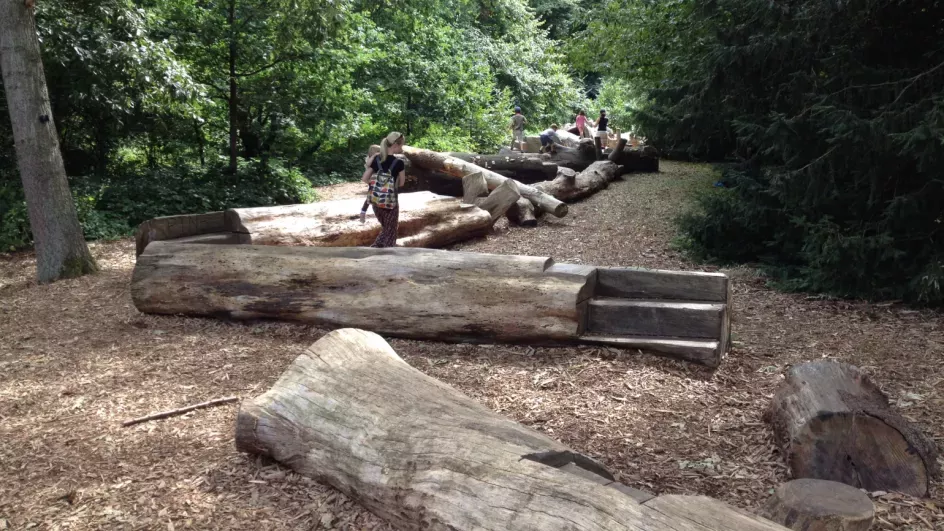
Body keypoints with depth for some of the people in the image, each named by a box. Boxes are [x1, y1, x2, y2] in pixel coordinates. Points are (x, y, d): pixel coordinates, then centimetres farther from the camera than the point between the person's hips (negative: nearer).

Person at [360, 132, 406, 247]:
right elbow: (401, 183, -2)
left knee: (385, 229, 25)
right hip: (390, 203, -5)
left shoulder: (377, 160, -1)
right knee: (390, 232, 12)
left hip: (375, 202, 5)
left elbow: (364, 179, 0)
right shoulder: (399, 163, -14)